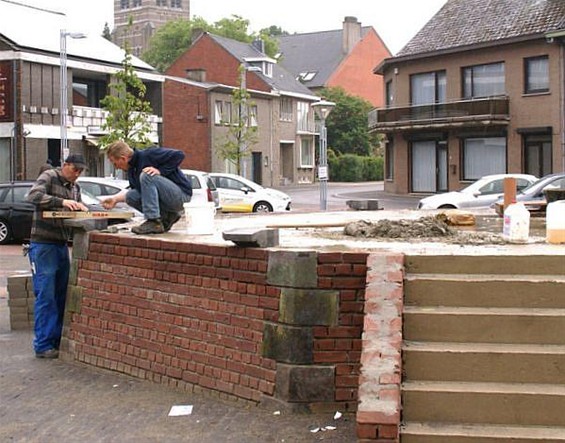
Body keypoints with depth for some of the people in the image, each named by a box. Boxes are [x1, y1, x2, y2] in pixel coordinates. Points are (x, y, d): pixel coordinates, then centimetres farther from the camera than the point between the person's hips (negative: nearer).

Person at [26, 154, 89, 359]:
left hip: (62, 245, 8)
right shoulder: (48, 177, -7)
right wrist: (62, 201, -33)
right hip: (43, 245, -8)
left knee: (61, 296, 8)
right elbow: (33, 196, -24)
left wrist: (81, 208, -4)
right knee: (45, 296, -7)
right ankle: (43, 346, -2)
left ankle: (57, 341, 16)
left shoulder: (75, 186, 15)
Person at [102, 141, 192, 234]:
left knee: (146, 176, -25)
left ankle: (154, 223, -24)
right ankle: (167, 216, 7)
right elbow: (136, 191, 25)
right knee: (130, 196, 0)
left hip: (181, 193, -9)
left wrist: (160, 171, -22)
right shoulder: (132, 170, 10)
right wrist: (116, 199, 19)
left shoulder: (149, 155, -15)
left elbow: (179, 155, -20)